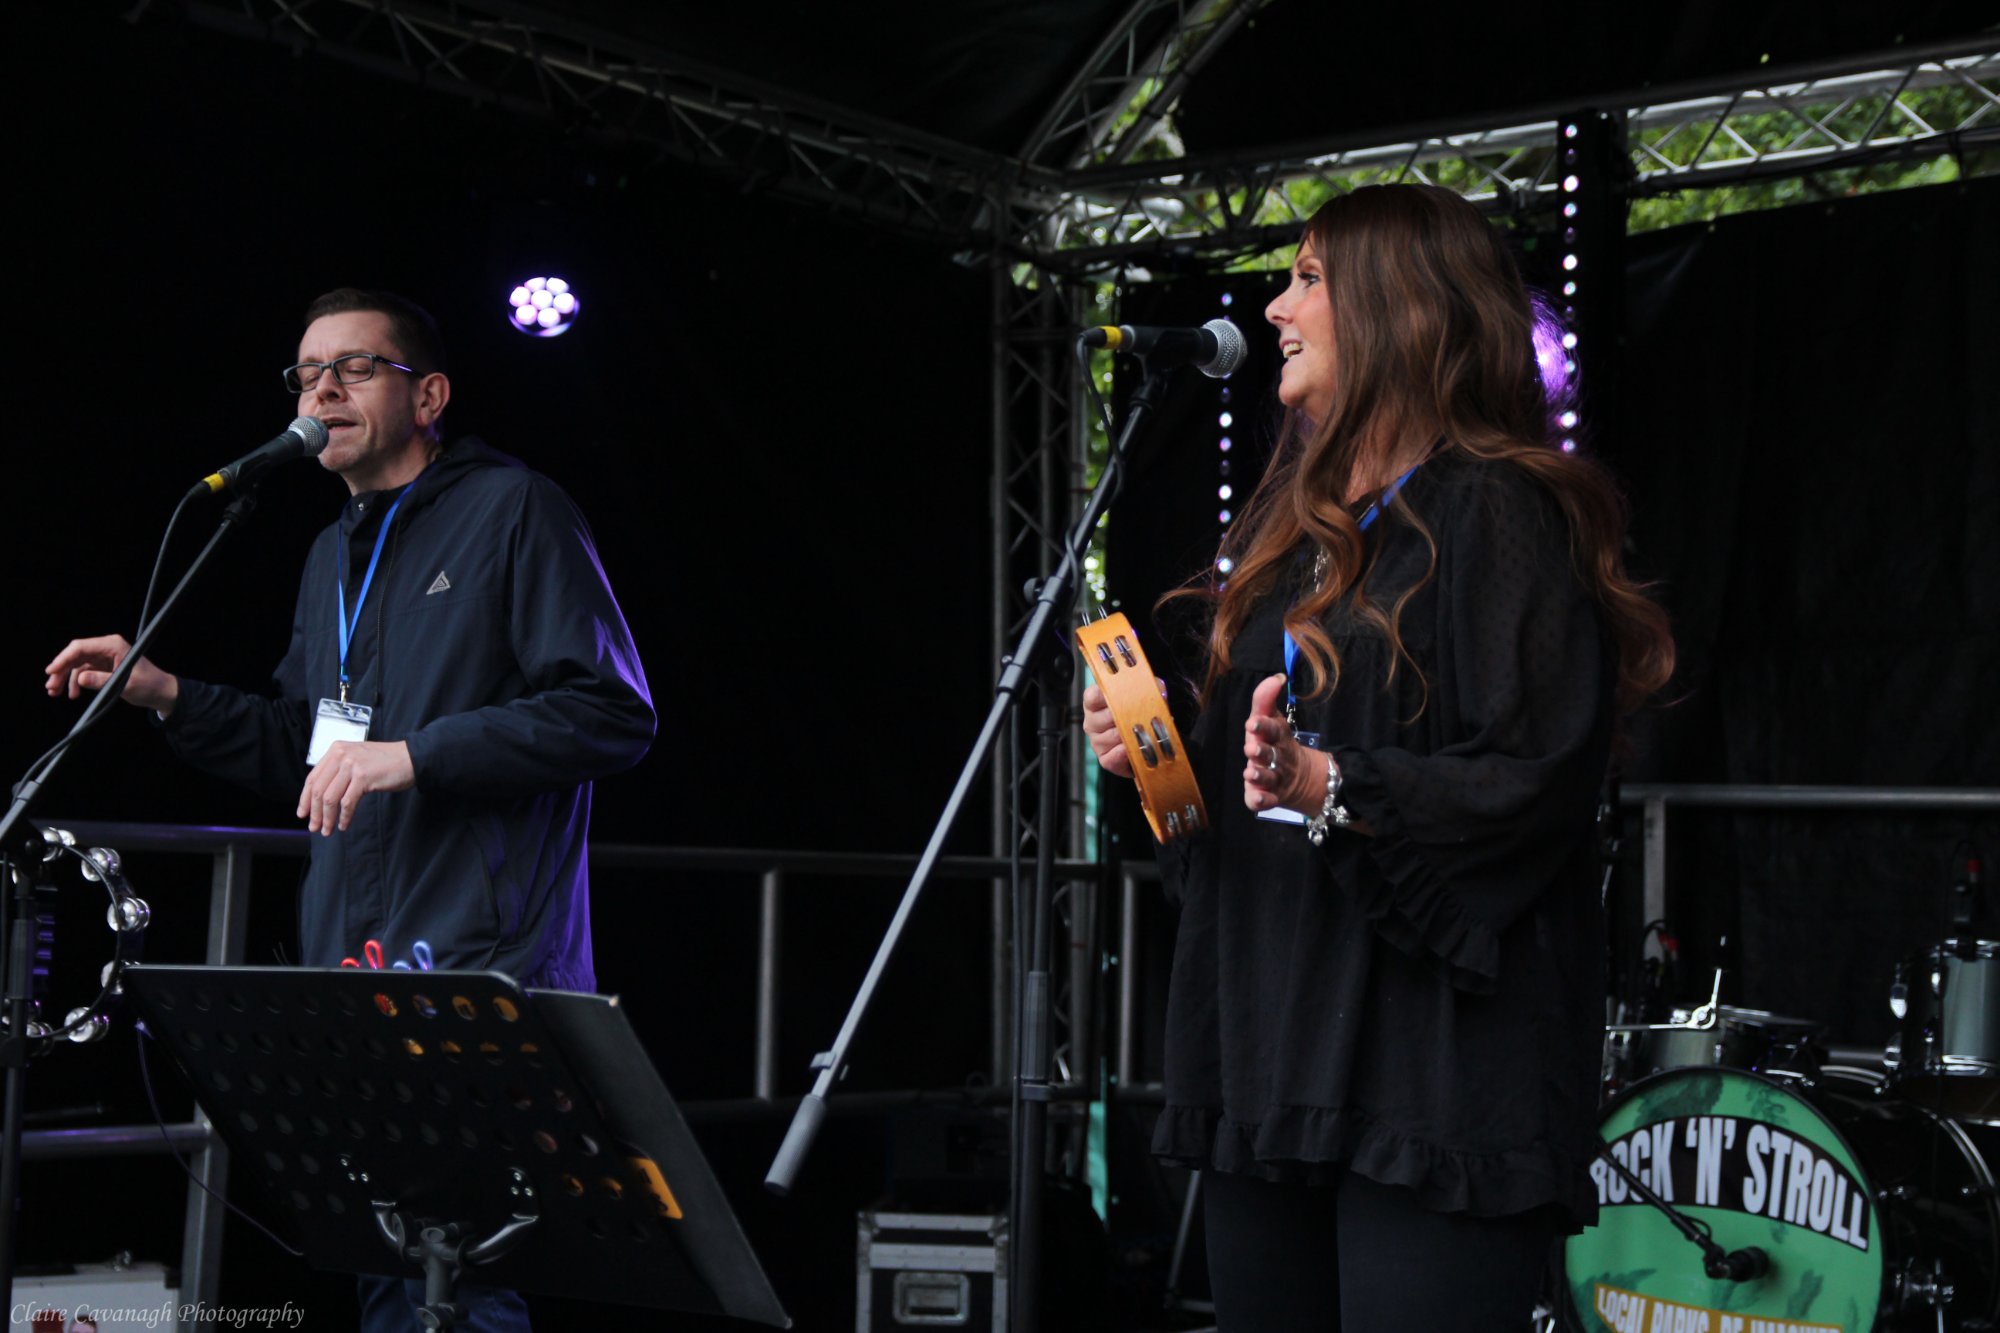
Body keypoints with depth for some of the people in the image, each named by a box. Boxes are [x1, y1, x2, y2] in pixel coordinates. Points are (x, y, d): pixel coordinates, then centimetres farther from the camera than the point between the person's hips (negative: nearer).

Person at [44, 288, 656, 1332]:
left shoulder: (513, 511, -3)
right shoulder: (335, 556, 22)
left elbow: (615, 716, -12)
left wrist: (414, 753, -17)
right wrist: (166, 696, 14)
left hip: (483, 969, -8)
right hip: (350, 972, 8)